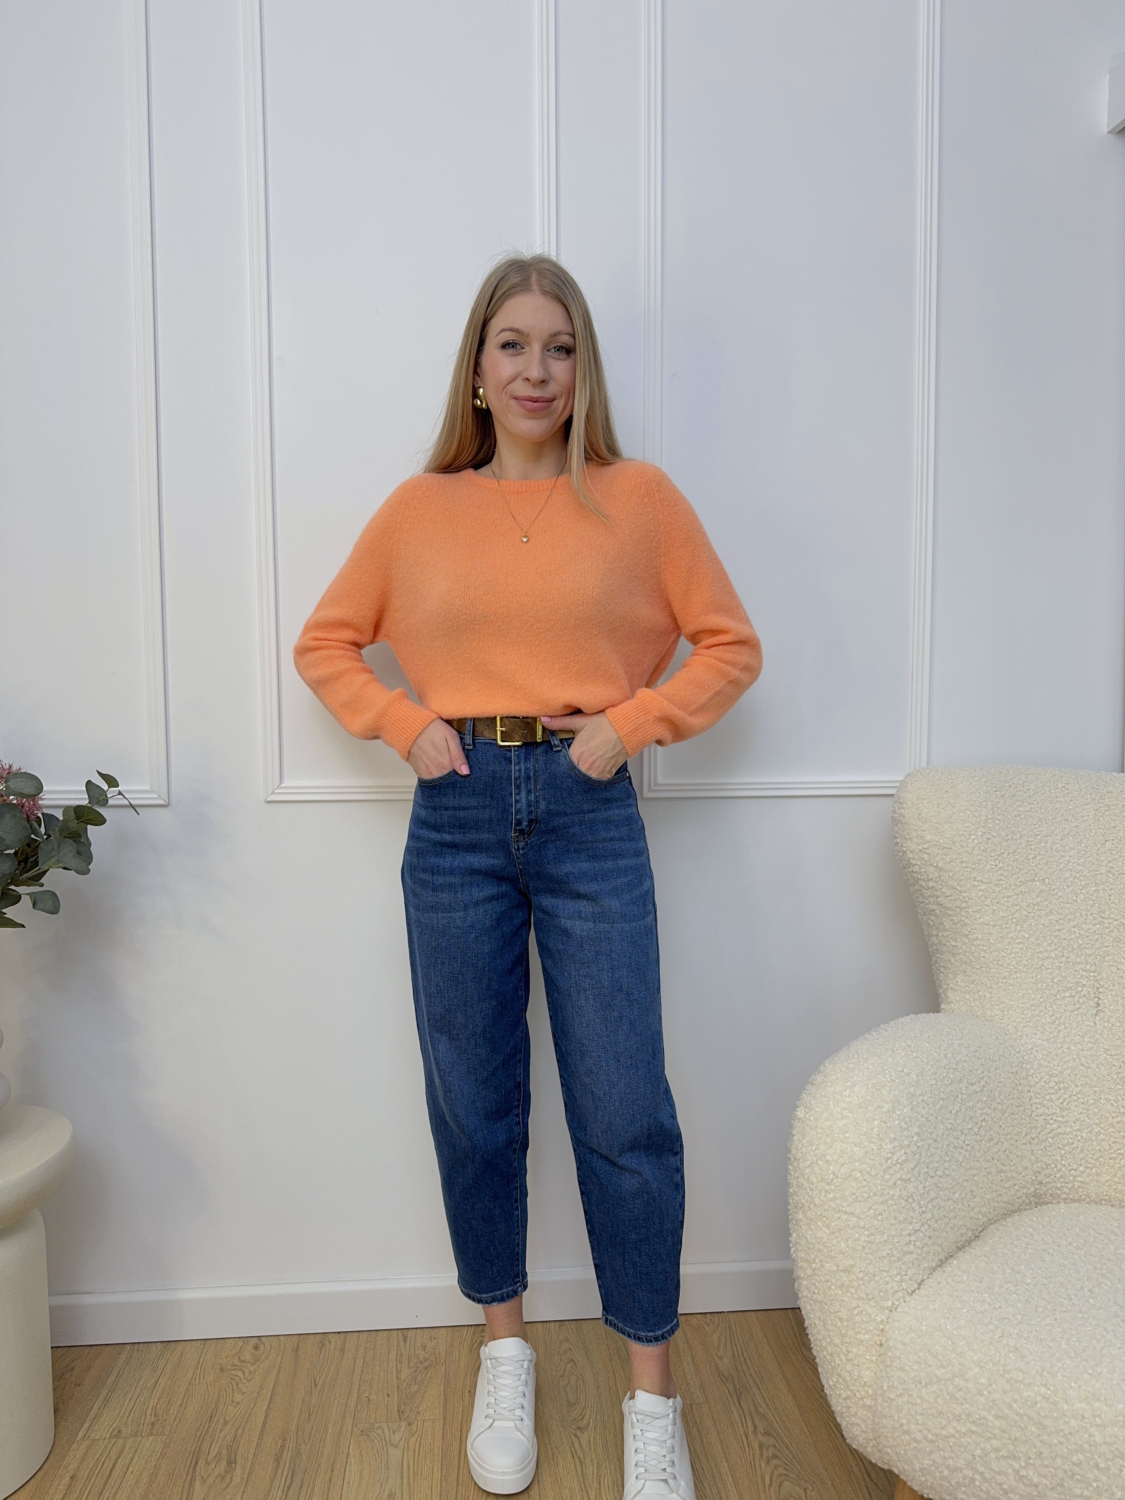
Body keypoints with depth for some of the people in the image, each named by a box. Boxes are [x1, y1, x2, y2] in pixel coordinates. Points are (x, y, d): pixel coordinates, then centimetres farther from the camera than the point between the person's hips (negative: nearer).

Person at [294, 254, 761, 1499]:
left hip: (589, 815, -1)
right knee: (473, 1108, 12)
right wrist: (405, 727, -1)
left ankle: (651, 1391, 23)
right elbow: (325, 644, 14)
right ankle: (504, 1348, 36)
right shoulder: (418, 509, 7)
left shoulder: (638, 498, 3)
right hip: (456, 818, 2)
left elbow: (730, 646, 6)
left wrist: (630, 725, -6)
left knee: (625, 1115, 1)